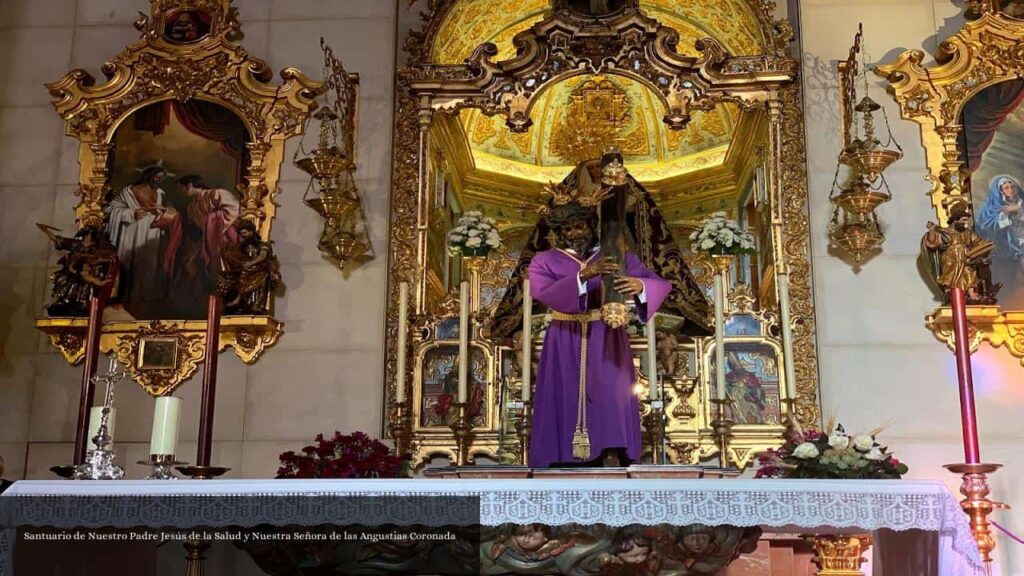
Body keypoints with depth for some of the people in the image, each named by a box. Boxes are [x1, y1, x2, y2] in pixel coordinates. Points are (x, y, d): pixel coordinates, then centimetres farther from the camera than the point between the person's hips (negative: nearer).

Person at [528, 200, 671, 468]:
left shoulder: (618, 256, 5)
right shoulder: (544, 261, 4)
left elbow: (661, 284, -6)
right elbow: (543, 293, -17)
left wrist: (640, 285, -30)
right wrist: (583, 276, -30)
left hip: (607, 343, 0)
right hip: (565, 347, 0)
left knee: (612, 404, -8)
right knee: (564, 407, -4)